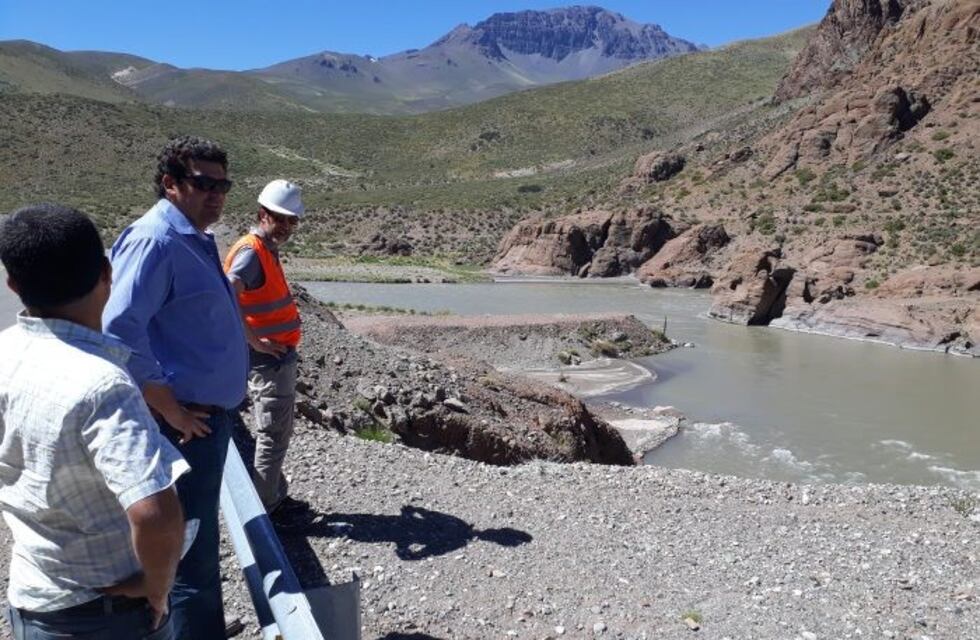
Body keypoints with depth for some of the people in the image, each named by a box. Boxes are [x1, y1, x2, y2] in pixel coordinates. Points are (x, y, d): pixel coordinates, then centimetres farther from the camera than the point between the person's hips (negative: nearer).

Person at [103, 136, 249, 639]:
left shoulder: (197, 239, 14)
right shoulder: (155, 239, -16)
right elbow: (121, 329, -26)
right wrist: (168, 406, -20)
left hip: (210, 414, 10)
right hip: (187, 420, -10)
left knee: (198, 544, 23)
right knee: (192, 552, -1)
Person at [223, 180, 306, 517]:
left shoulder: (267, 249, 12)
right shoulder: (251, 252, -18)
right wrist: (255, 341, -26)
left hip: (279, 358, 10)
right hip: (269, 361, -10)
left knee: (276, 433, 18)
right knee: (274, 435, 1)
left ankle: (277, 497, 30)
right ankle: (264, 508, 13)